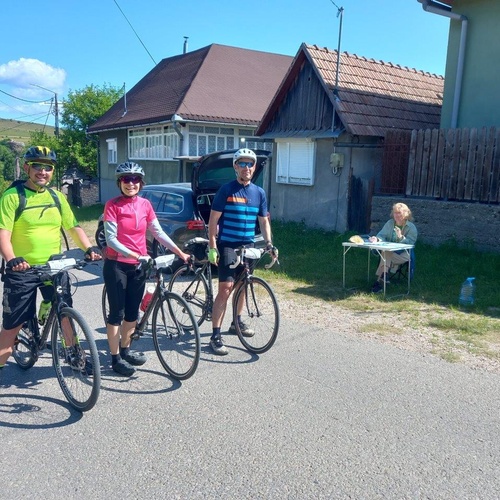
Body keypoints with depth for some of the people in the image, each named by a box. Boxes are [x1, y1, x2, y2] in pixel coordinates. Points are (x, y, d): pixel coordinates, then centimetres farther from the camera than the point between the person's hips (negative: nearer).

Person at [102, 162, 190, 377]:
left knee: (133, 311, 14)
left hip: (139, 265, 5)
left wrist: (180, 252, 3)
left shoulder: (145, 204, 4)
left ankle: (125, 349, 31)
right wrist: (133, 255, -27)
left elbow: (158, 232, 7)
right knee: (117, 312, 1)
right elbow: (111, 239, -15)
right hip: (116, 265, -5)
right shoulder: (112, 205, -9)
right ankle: (115, 357, 13)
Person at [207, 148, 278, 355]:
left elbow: (264, 221, 14)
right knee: (226, 288, -12)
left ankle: (237, 321, 37)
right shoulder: (226, 190, -6)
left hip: (247, 247, 5)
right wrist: (212, 247, -13)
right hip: (227, 245, -5)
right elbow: (213, 220, -7)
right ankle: (215, 335, -8)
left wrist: (269, 243, 0)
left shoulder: (259, 193, 8)